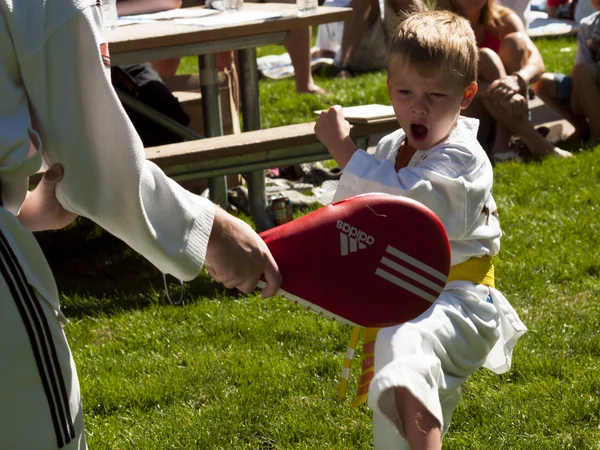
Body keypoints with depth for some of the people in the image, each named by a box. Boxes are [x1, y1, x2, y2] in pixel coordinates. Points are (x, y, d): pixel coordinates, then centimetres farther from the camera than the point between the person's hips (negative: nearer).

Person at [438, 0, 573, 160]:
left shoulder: (503, 19, -3)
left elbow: (536, 61, -19)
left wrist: (517, 80, -43)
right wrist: (497, 91, -44)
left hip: (505, 116, 3)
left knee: (515, 41, -16)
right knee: (484, 57, -24)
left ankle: (502, 140, -26)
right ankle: (532, 140, -32)